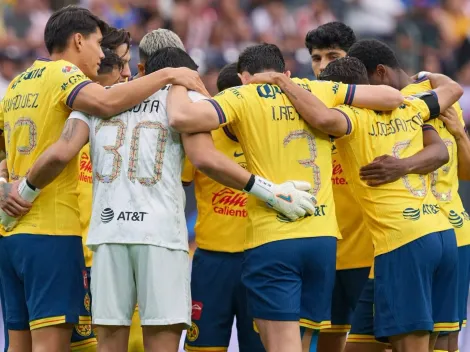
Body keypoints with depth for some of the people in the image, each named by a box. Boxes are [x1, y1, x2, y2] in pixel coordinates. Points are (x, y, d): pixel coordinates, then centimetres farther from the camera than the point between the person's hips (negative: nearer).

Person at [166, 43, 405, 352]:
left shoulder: (242, 98, 0)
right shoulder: (321, 92, 12)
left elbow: (183, 118, -14)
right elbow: (393, 97, 17)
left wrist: (179, 86, 7)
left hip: (272, 238, -4)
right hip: (324, 236, 4)